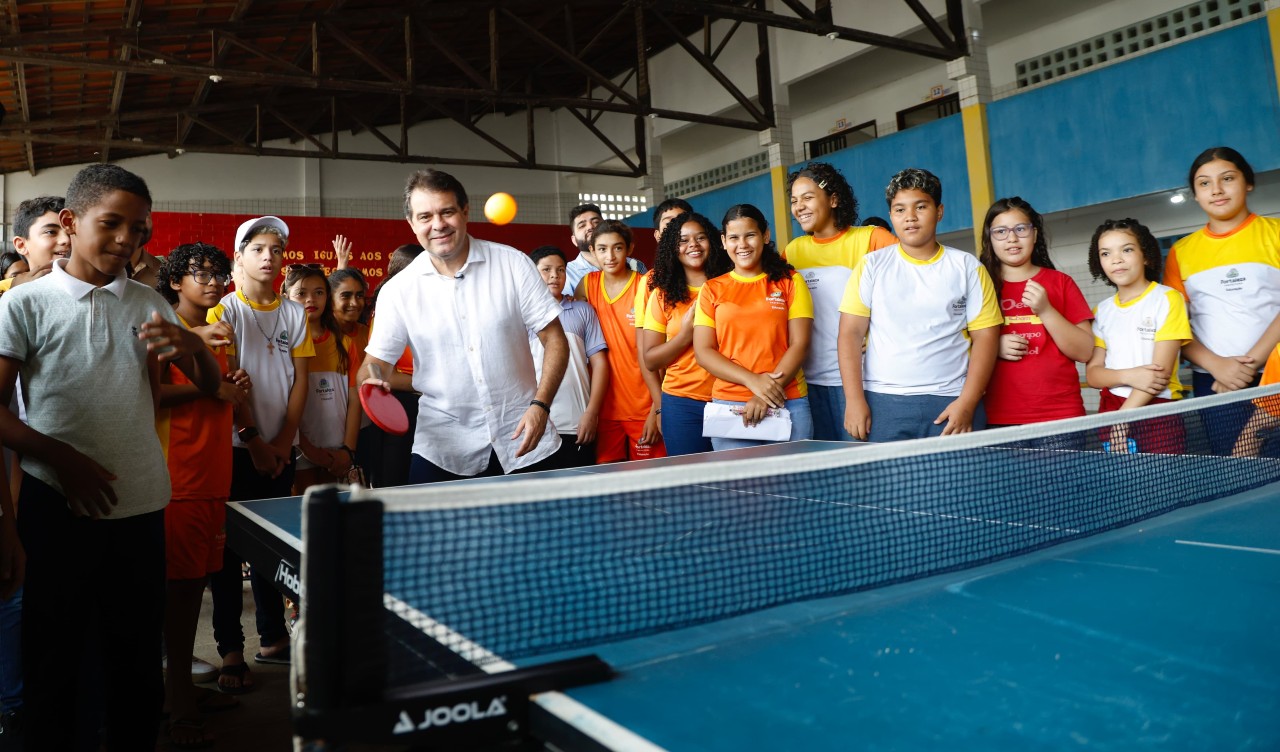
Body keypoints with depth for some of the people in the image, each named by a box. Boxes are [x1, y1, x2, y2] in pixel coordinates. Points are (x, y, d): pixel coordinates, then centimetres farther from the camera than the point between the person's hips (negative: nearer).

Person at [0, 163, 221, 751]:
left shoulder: (150, 304, 9)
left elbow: (211, 384, 10)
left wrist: (191, 345, -10)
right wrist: (62, 458, -16)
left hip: (141, 505, 3)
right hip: (58, 506, -3)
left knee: (139, 655, 13)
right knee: (56, 657, 9)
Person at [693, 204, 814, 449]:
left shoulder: (790, 281, 8)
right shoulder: (712, 289, 10)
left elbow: (799, 344, 0)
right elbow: (703, 351, 3)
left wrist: (765, 396, -12)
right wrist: (753, 381, -12)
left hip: (788, 403, 0)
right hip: (728, 404, 1)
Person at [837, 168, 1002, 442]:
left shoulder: (967, 266, 8)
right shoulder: (871, 266, 8)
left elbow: (986, 336, 3)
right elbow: (850, 333, 2)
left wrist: (967, 403, -8)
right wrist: (854, 400, -8)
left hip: (951, 403, 0)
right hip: (882, 402, 0)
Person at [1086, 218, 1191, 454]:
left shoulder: (1167, 299, -2)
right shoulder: (1102, 311, 11)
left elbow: (1162, 370, -9)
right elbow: (1092, 373, 5)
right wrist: (1128, 377, -16)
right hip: (1111, 414, 3)